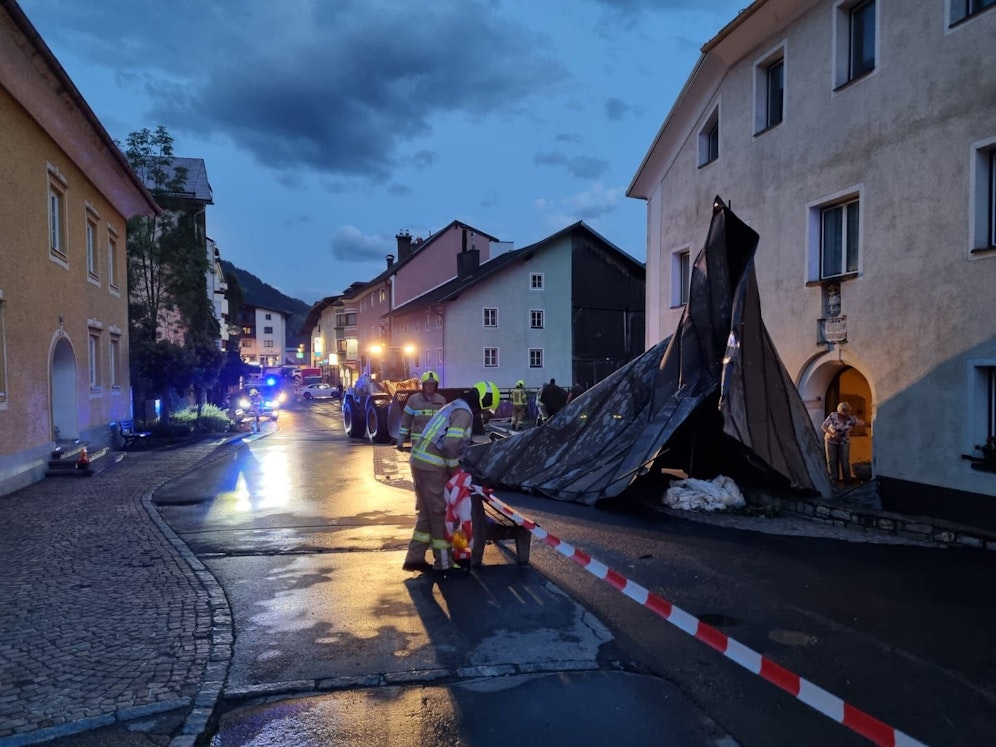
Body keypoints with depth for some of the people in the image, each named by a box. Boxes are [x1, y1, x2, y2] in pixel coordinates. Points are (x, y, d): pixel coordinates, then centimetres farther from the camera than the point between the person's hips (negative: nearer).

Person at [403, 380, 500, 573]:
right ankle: (443, 563, 11)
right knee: (440, 513, 1)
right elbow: (451, 444, -22)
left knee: (426, 512, 17)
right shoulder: (464, 412, -12)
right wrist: (455, 469, -9)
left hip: (420, 461, 10)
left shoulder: (455, 406, 20)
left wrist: (454, 467, 20)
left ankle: (415, 558, 23)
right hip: (432, 467, -10)